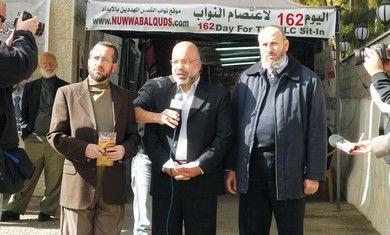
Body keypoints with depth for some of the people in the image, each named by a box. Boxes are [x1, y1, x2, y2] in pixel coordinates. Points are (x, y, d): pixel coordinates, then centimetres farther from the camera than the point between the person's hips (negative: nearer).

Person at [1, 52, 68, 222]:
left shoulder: (66, 88, 7)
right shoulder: (30, 87, 14)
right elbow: (24, 112, 14)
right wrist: (26, 131, 1)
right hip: (33, 139, 2)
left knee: (53, 180, 2)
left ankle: (46, 211, 12)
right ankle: (14, 210, 7)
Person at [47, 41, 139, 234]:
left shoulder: (124, 96, 13)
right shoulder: (67, 93, 5)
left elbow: (133, 135, 14)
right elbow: (55, 135, 1)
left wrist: (124, 149, -8)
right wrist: (84, 148, -14)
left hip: (113, 185, 2)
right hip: (79, 184, -2)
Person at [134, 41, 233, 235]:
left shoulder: (218, 95, 5)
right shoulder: (156, 88, 8)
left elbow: (224, 137, -1)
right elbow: (150, 135, 4)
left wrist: (199, 166, -12)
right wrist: (165, 164, -10)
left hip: (202, 181, -1)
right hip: (164, 179, 1)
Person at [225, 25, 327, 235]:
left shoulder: (308, 80, 1)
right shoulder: (246, 79, 9)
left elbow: (316, 130, -1)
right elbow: (234, 124, 8)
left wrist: (314, 174, -4)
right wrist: (231, 167, 4)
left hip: (289, 169, -2)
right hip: (250, 166, 2)